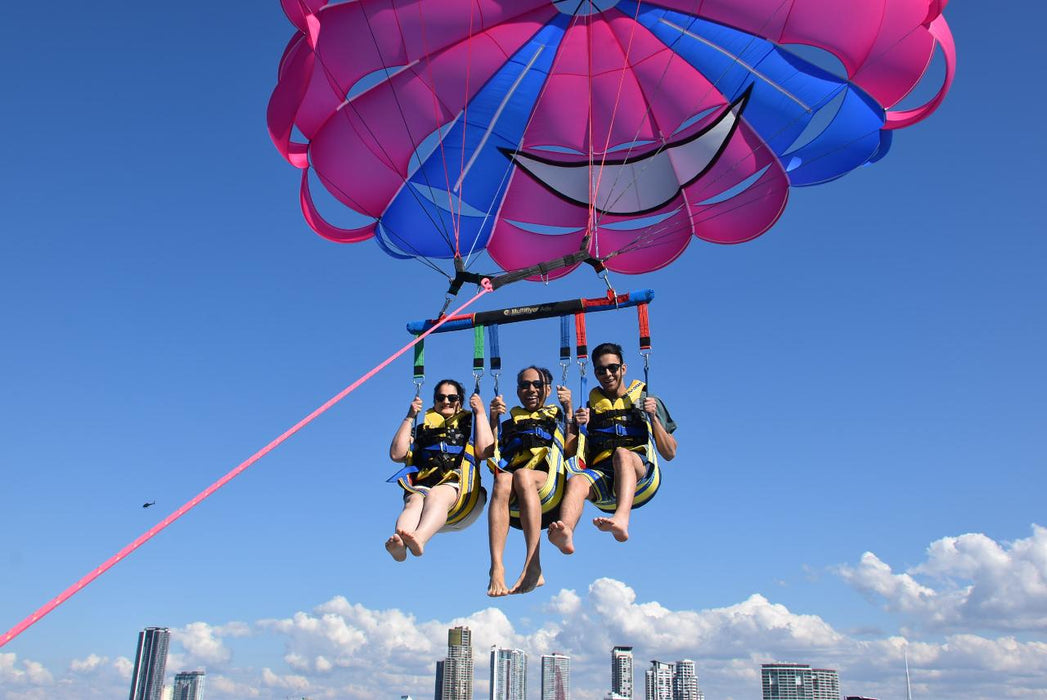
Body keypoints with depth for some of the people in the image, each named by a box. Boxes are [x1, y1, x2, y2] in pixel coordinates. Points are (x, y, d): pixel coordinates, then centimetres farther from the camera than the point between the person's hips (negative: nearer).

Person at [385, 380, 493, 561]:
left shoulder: (469, 425, 29)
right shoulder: (422, 429, 32)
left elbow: (486, 450, 7)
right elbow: (396, 454, 17)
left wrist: (480, 413, 10)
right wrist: (409, 418, 18)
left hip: (457, 485, -2)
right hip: (421, 485, 2)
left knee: (436, 495, -38)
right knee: (415, 501, -35)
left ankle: (419, 539, -67)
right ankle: (398, 544, -66)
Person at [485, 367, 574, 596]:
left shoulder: (558, 416, 29)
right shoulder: (510, 422, 33)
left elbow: (572, 449, 8)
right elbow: (490, 453, 16)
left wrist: (569, 409, 2)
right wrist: (493, 419, 8)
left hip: (549, 492, -1)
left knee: (522, 475, -35)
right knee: (502, 480, -34)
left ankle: (533, 568, -44)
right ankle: (496, 569, -47)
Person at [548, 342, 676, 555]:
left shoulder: (647, 401, 21)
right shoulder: (591, 406, 26)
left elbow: (670, 454, 14)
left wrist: (653, 417, 1)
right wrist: (577, 426, 3)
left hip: (641, 475, -2)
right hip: (600, 475, 2)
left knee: (622, 453, -36)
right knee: (576, 481, -33)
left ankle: (621, 520, -61)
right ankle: (566, 533, -62)